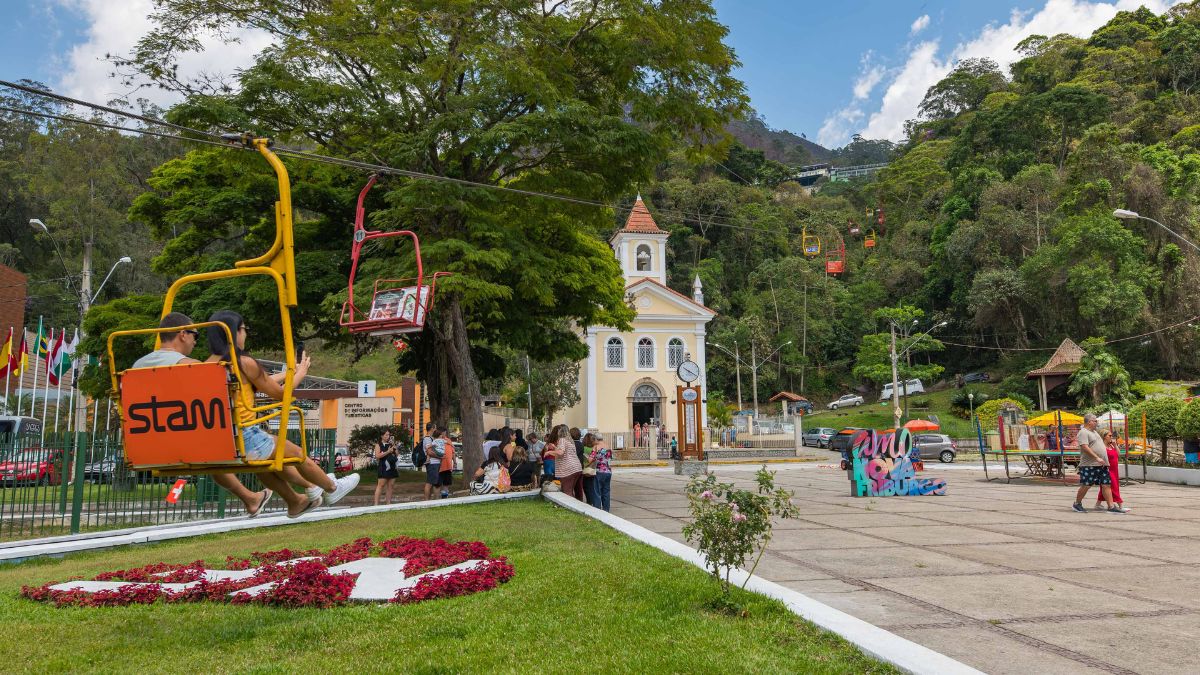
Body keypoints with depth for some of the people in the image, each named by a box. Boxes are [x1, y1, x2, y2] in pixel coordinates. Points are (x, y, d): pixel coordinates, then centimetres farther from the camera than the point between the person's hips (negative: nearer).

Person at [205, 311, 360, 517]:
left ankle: (296, 502, 48)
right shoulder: (245, 363, -15)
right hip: (245, 440, -7)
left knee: (264, 461, 33)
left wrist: (288, 372, 28)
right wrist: (300, 374, 14)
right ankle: (332, 488, 39)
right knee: (297, 453, 17)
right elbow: (279, 393, -4)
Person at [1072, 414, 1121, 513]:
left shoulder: (1094, 432, 21)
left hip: (1102, 465, 9)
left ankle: (1111, 507, 3)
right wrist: (1097, 458, -25)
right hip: (1089, 465, -9)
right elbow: (1085, 447, -21)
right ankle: (1077, 504, 11)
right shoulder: (1083, 432, -10)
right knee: (1085, 485, -3)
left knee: (1106, 485, 3)